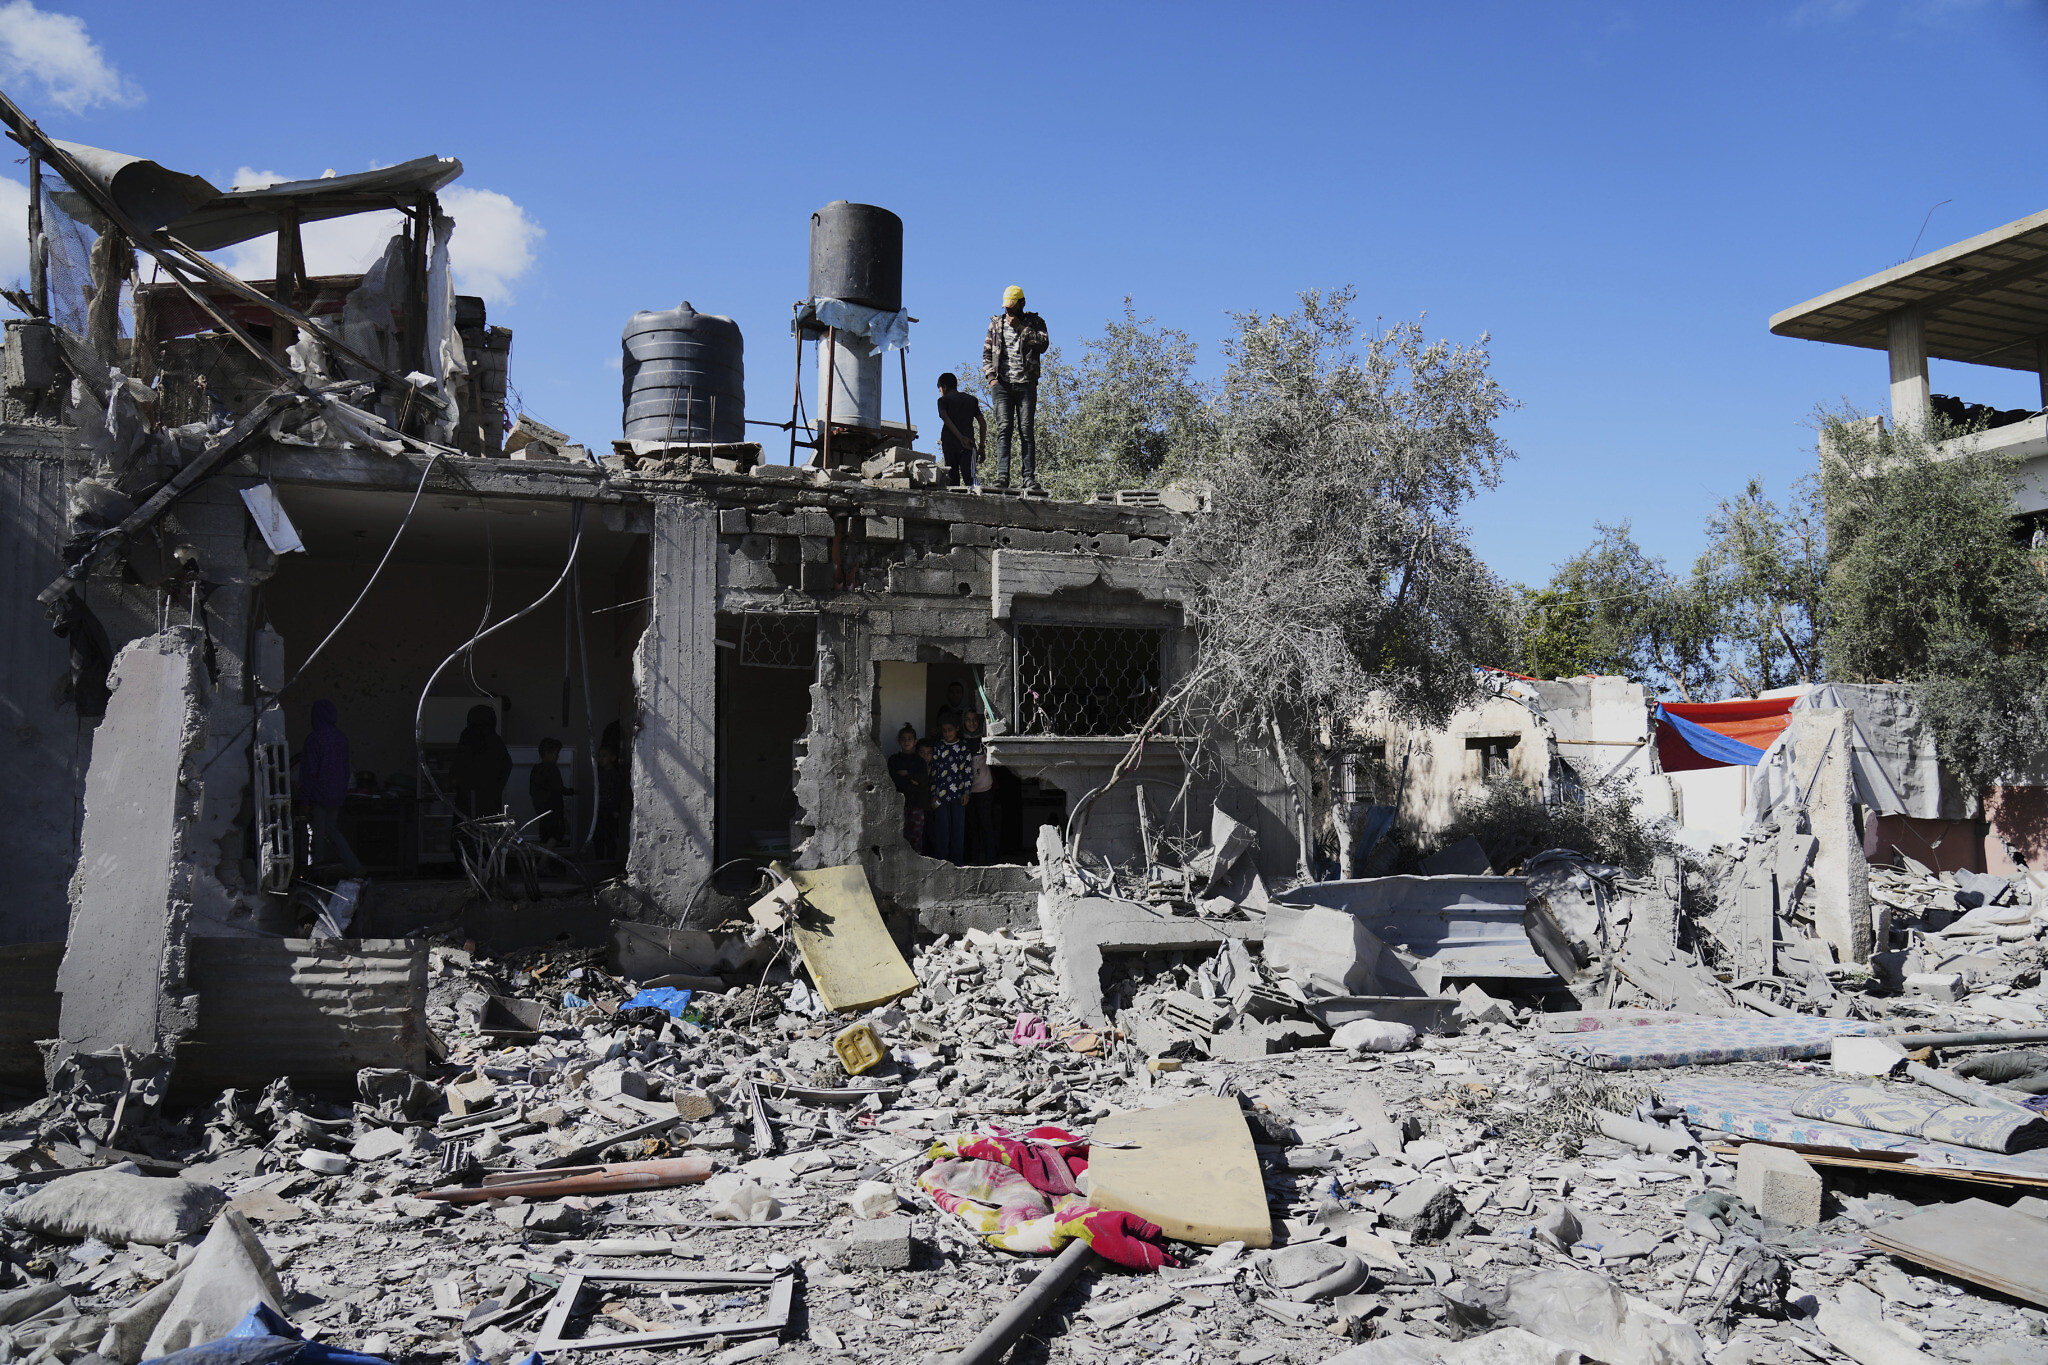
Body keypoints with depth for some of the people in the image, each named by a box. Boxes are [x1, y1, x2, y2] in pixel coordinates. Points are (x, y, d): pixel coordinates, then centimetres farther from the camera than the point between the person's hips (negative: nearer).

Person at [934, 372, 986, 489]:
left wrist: (961, 437, -16)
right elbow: (983, 423, 14)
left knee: (952, 477, 2)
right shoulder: (972, 399, 21)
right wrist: (982, 447, 14)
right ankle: (974, 484, -44)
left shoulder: (943, 400, 12)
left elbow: (945, 417, -8)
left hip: (948, 442, 0)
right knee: (969, 475, -15)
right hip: (968, 442, 0)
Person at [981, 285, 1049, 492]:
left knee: (1027, 430, -5)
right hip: (1002, 383, 1)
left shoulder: (1035, 322, 10)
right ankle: (1002, 476, -14)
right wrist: (990, 376, 3)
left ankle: (1030, 478, -6)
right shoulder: (996, 323, 17)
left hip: (1026, 384, -1)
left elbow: (1043, 344, -7)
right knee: (1003, 428, -9)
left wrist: (1020, 328, -10)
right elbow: (986, 352, 17)